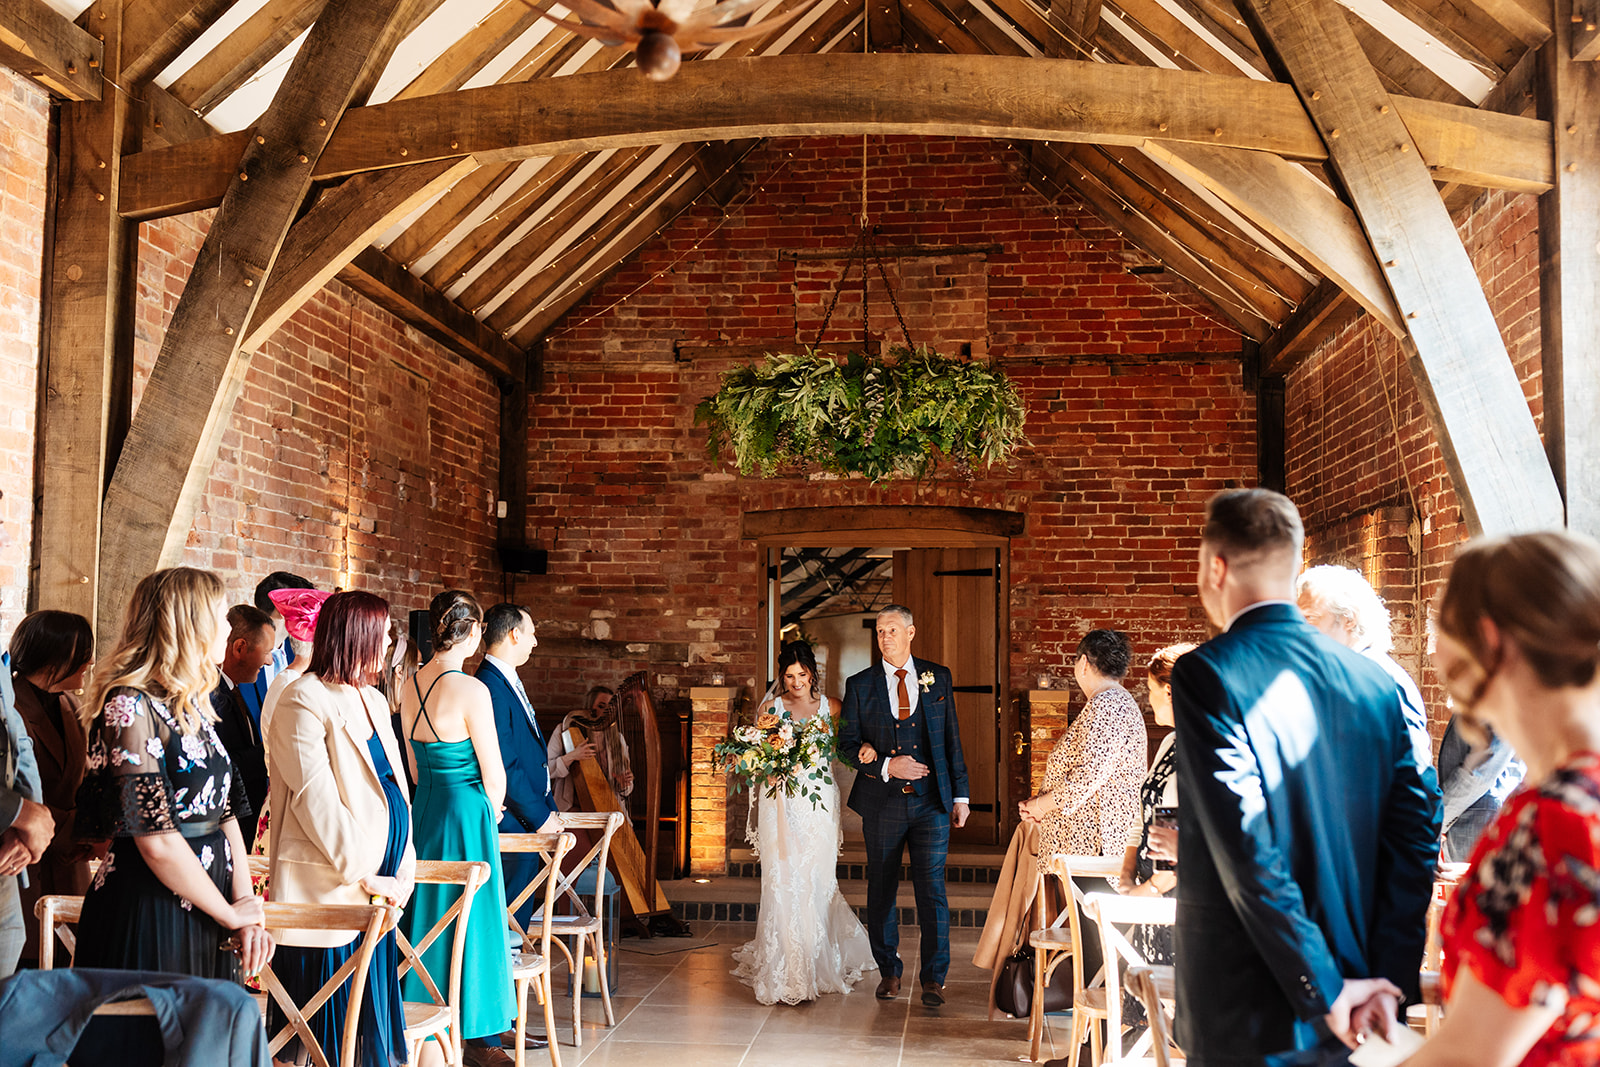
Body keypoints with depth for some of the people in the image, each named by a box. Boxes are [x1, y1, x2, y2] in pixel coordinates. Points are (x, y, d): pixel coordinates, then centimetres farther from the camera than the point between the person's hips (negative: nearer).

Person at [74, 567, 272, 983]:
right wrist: (231, 914, -10)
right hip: (145, 921, -8)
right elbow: (156, 841, -19)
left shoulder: (193, 707, 13)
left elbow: (226, 814, 9)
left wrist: (246, 906, -3)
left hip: (205, 920, 8)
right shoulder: (129, 707, -15)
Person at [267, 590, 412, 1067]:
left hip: (374, 885, 8)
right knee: (322, 1023, -1)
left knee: (369, 1009, 12)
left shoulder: (371, 700, 15)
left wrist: (405, 864, 2)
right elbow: (316, 798, -17)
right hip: (327, 885, -8)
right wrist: (362, 873, -16)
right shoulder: (303, 701, -11)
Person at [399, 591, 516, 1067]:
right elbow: (493, 775, -13)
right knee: (472, 918, 4)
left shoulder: (411, 685, 3)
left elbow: (415, 765, 12)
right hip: (466, 814, -7)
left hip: (425, 812, 7)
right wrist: (491, 813, 6)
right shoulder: (470, 690, -19)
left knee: (431, 912, 17)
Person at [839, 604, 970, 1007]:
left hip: (931, 800, 0)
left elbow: (953, 740, 9)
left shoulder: (937, 678, 6)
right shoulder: (860, 685, 3)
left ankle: (933, 978, 9)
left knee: (933, 892, -2)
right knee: (881, 892, 9)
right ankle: (888, 972, 23)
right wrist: (886, 766, -12)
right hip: (882, 803, 0)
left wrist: (960, 795, 7)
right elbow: (847, 744, 2)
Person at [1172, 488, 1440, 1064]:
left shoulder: (1204, 675, -14)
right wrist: (1389, 982, -1)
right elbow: (1416, 830, 0)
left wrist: (1326, 993, -14)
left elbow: (1248, 851, -19)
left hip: (1248, 1018, -5)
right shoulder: (1374, 680, 3)